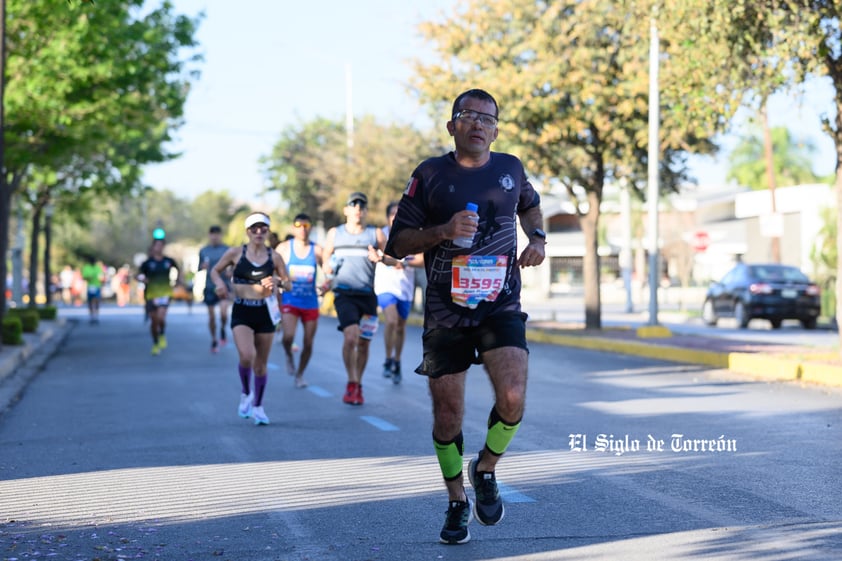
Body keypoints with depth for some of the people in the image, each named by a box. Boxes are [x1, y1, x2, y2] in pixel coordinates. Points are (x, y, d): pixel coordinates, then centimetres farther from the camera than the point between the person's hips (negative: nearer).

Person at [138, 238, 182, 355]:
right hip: (151, 294, 0)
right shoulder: (147, 263, -2)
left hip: (165, 293, 0)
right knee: (154, 321, 5)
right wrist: (142, 279, -20)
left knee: (161, 317, -22)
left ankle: (162, 335, 8)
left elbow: (177, 270, 22)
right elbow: (139, 276, 0)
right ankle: (155, 344, 25)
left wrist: (178, 280, 9)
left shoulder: (169, 261, 4)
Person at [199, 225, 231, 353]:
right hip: (209, 287, 2)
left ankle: (223, 330, 8)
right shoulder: (203, 251, 8)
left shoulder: (227, 250, 1)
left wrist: (231, 272, -16)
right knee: (211, 316, 6)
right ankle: (214, 341, 22)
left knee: (223, 312, -22)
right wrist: (202, 267, -9)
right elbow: (199, 268, 13)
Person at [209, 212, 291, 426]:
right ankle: (246, 393, 7)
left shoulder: (274, 257, 2)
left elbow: (288, 283, 9)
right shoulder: (235, 253, -1)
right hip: (242, 312, -2)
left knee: (261, 363, 8)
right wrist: (219, 283, -9)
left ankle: (258, 406, 25)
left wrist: (277, 282, -12)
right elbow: (215, 270, 12)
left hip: (265, 312, 2)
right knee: (247, 356, -21)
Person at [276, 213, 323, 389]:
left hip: (311, 303, 2)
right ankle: (289, 356, 12)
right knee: (288, 336, -22)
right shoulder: (284, 248, -1)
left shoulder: (317, 250, 0)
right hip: (290, 301, -2)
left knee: (308, 344, 5)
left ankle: (300, 374, 27)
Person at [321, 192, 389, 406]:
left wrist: (380, 259, -12)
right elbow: (325, 260, 19)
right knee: (350, 337, -21)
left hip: (368, 295, 1)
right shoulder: (335, 233, 13)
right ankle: (351, 383, -10)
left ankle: (358, 385, 22)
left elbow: (393, 259, 9)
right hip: (344, 293, -1)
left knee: (364, 343, 6)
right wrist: (328, 267, -4)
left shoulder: (376, 234, 9)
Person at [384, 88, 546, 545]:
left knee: (512, 400, -19)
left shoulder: (510, 168, 7)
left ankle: (485, 470, 11)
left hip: (501, 307, 1)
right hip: (445, 313, -1)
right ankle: (457, 503, 26)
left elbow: (529, 204, 30)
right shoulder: (429, 175, -2)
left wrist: (537, 238, 10)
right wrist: (443, 231, -17)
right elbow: (397, 243, -1)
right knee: (447, 417, 3)